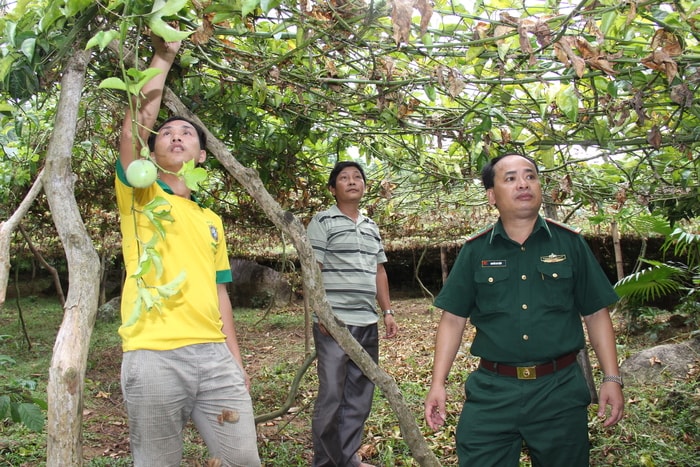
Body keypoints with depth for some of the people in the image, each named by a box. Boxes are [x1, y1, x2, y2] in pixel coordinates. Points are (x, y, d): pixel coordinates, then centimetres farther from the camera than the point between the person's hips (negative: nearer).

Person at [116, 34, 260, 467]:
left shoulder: (211, 220, 18)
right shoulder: (139, 197, 6)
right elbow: (135, 126, -11)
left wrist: (236, 361, 14)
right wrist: (162, 58, -2)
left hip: (214, 355, 4)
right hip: (154, 357, -4)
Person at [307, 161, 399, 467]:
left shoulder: (372, 227, 18)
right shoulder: (322, 222, -2)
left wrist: (387, 311, 14)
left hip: (367, 323, 7)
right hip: (334, 323, -7)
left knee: (360, 395, 11)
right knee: (331, 396, -1)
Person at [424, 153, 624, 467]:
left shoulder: (570, 243, 1)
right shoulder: (475, 251, 1)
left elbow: (596, 314, 4)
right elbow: (453, 319, 2)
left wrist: (611, 378, -1)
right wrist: (438, 383, -3)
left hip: (560, 391, 1)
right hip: (491, 391, 0)